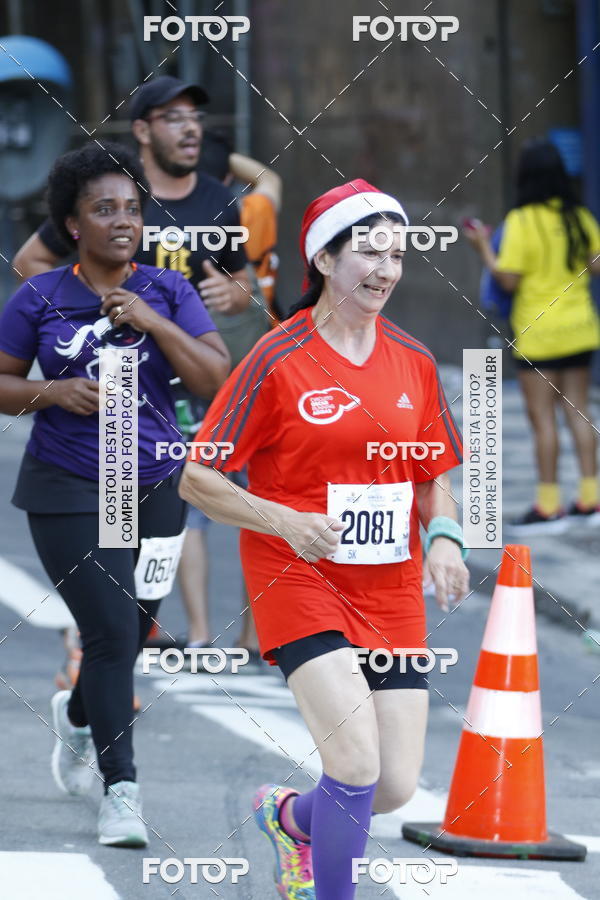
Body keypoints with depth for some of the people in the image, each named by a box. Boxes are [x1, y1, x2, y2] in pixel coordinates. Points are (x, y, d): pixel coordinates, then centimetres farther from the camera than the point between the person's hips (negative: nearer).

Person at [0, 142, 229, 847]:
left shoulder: (167, 291, 4)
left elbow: (215, 380, -4)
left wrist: (153, 322, -14)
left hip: (153, 489, 3)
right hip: (69, 492, -3)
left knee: (131, 632, 11)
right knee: (112, 632, -13)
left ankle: (77, 716, 44)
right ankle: (120, 790, -7)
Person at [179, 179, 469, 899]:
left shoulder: (413, 362, 7)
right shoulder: (278, 360, -8)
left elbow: (435, 479, 18)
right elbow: (196, 480, -7)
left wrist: (444, 537, -3)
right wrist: (287, 521, -20)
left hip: (391, 592, 5)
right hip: (299, 579, -5)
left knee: (397, 787, 3)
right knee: (358, 765, -20)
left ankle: (292, 816, 35)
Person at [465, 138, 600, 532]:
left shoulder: (521, 222, -15)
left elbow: (509, 279, -16)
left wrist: (484, 248, -3)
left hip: (539, 333, -5)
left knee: (542, 416, -1)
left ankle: (549, 506, 1)